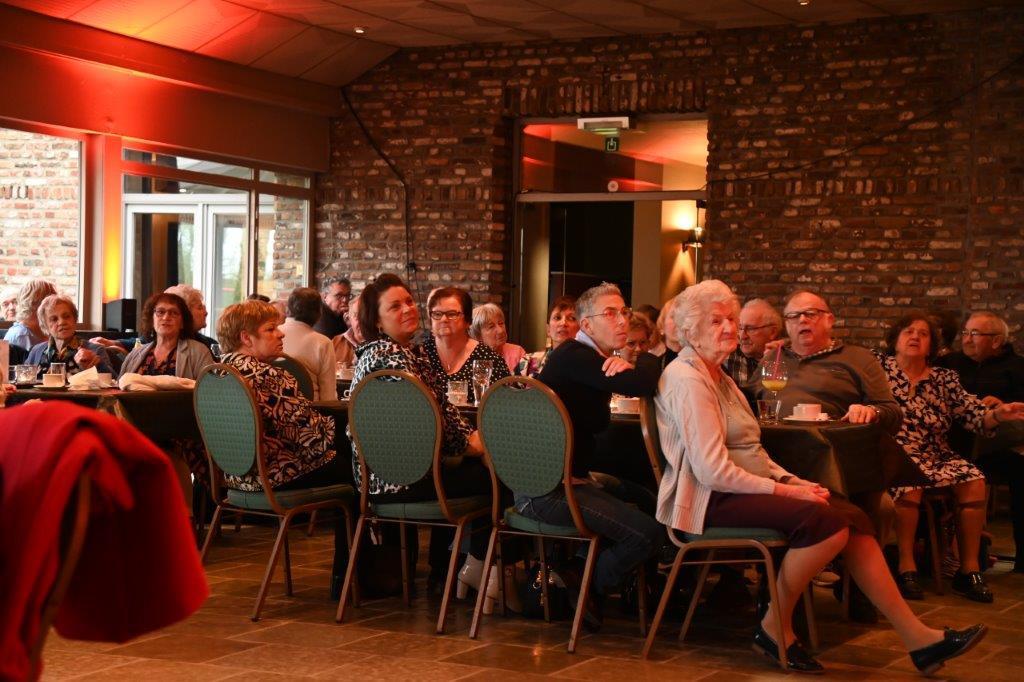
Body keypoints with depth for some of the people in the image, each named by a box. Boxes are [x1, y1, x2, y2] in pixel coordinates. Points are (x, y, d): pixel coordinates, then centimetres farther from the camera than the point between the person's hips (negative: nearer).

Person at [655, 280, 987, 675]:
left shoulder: (718, 376, 20)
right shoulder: (686, 379, -12)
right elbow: (713, 471, -19)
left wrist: (789, 479, 0)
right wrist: (784, 490, -16)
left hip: (743, 489, 9)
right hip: (712, 501, -9)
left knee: (852, 518, -10)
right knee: (827, 521, -27)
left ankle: (918, 639, -10)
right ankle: (775, 629, -11)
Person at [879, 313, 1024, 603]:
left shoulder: (945, 379, 16)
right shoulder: (880, 369, 7)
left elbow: (972, 413, 6)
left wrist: (997, 414, -14)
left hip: (936, 456, 4)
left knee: (974, 480, -21)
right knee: (908, 482, -35)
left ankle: (969, 569, -13)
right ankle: (906, 568, -24)